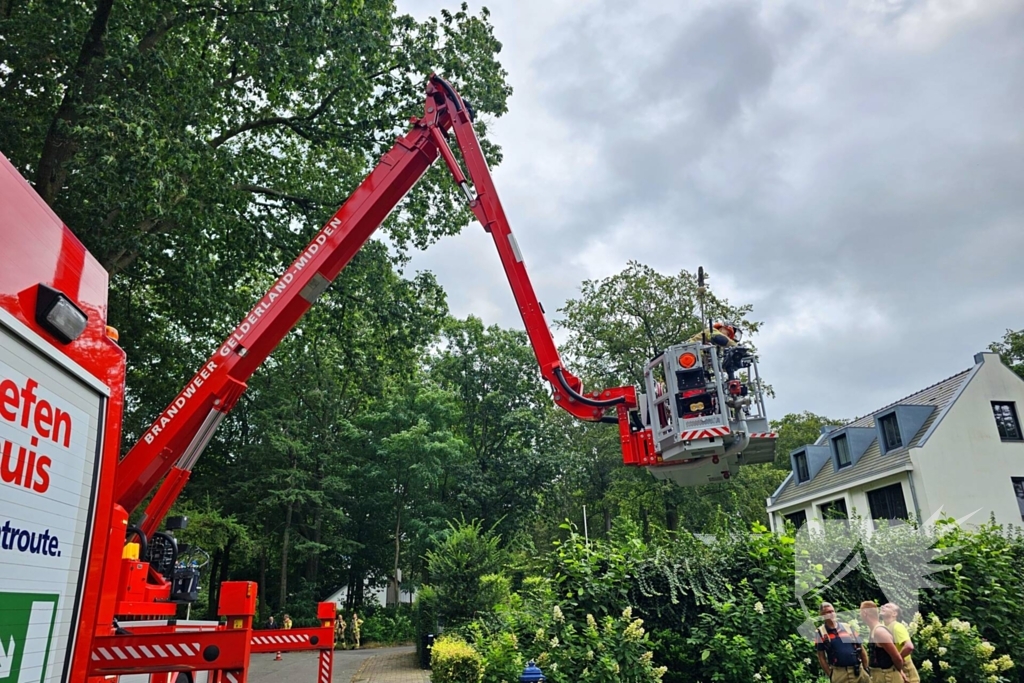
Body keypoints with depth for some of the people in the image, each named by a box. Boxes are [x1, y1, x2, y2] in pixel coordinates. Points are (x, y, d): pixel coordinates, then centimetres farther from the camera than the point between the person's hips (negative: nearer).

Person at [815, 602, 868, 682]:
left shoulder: (847, 627, 8)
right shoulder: (820, 633, -1)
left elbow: (861, 649, 13)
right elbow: (821, 657, -1)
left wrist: (866, 669, 8)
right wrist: (830, 675, -6)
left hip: (859, 670, 3)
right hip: (839, 673, -3)